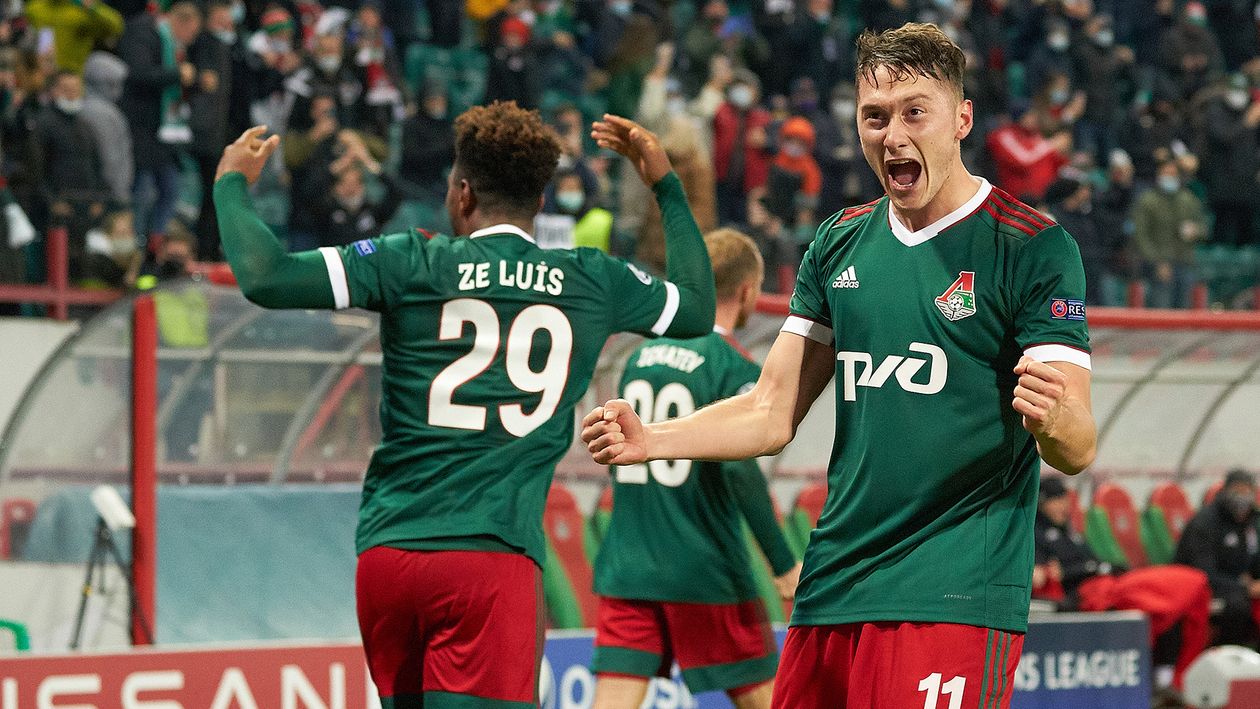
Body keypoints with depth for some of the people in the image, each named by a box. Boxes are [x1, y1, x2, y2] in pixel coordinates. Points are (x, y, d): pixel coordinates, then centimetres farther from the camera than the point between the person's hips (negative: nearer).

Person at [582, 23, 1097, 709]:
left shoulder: (1034, 247, -5)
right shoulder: (839, 244, 11)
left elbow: (1077, 451, -10)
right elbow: (772, 413, 15)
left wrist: (1054, 420, -33)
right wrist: (649, 440, 0)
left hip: (956, 594, -5)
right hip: (830, 593, 5)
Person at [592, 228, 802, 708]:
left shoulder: (640, 357, 11)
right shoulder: (734, 368, -8)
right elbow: (741, 467, -19)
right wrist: (785, 566, -14)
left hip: (625, 573, 5)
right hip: (705, 576, -5)